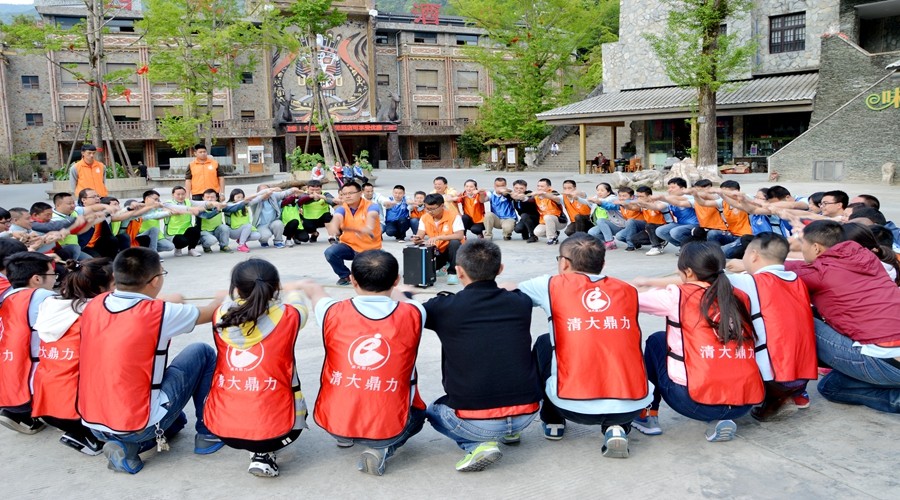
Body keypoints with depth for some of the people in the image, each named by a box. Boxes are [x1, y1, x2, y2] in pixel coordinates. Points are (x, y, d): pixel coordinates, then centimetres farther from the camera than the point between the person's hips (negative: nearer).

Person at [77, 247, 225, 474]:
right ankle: (207, 435, 16)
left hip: (93, 424, 6)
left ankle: (127, 446, 12)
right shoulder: (160, 314, -18)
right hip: (138, 426, -6)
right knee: (202, 353, 7)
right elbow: (208, 314, 3)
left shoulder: (94, 305, -3)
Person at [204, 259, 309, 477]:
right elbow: (296, 303, 16)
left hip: (220, 427, 4)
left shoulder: (221, 316, -3)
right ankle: (264, 454, 7)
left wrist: (244, 290, 44)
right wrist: (292, 290, 38)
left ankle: (259, 449, 15)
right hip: (272, 430, -4)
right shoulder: (287, 317, -10)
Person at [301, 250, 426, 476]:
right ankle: (383, 449, 6)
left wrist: (308, 287, 40)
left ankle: (344, 437, 24)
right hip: (388, 428, -3)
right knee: (417, 413, 31)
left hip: (333, 422, 3)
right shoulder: (413, 314, -10)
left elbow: (313, 289, 16)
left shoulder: (333, 313, -8)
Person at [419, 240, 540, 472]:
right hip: (526, 415, 4)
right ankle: (512, 433, 21)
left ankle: (477, 445, 3)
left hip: (476, 423, -4)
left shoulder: (445, 307, -8)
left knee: (434, 409, 29)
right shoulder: (521, 303, 0)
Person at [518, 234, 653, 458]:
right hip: (631, 406, 2)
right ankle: (617, 429, 15)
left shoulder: (553, 286, 2)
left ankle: (552, 423, 32)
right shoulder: (628, 291, 10)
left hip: (575, 406, -2)